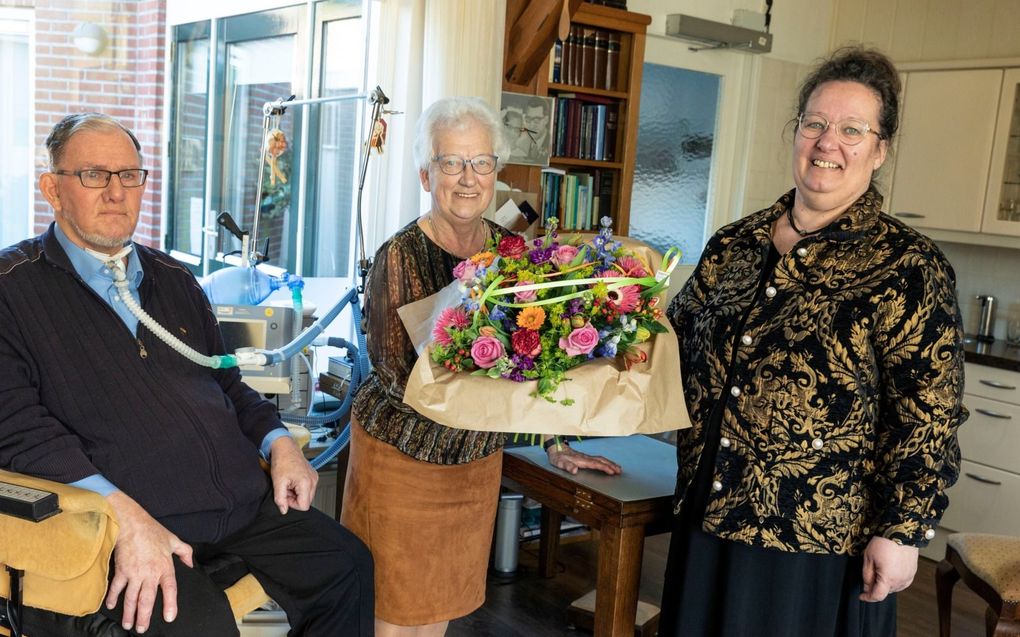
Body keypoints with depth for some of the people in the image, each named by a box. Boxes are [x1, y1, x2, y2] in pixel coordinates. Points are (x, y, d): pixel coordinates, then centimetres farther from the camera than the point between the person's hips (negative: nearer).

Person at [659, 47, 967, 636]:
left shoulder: (908, 267, -10)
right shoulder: (735, 243, 5)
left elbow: (928, 419, -12)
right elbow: (681, 340, 19)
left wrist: (902, 532, -14)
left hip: (820, 537, -5)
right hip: (707, 517, 5)